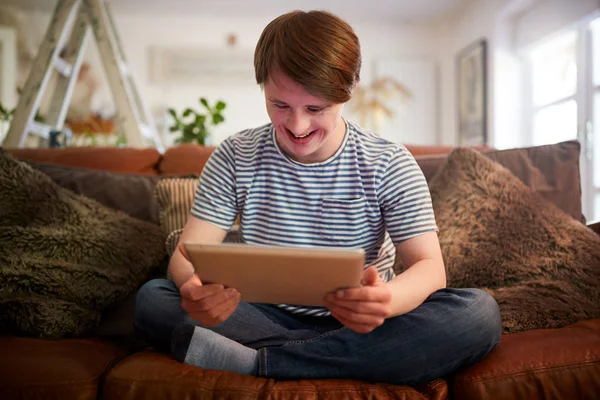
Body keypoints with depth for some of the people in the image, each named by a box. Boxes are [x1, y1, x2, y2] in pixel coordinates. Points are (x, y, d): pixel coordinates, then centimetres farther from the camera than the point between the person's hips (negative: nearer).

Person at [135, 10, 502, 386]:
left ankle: (253, 361, -25)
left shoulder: (390, 165, -6)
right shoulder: (234, 158, -3)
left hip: (362, 323, 0)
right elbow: (190, 251, -8)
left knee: (480, 312, -28)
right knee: (152, 297, -22)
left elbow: (429, 267, -13)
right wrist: (194, 286, -35)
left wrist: (387, 299, -39)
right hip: (269, 317, 1)